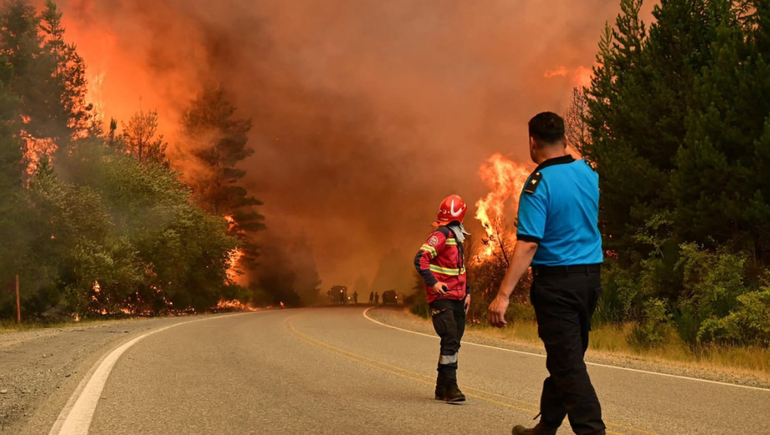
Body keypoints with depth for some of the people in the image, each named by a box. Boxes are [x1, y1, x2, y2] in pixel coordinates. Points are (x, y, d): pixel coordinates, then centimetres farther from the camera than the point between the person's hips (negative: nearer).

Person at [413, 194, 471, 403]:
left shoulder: (456, 238, 19)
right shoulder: (441, 235, -12)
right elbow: (420, 259, -22)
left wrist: (466, 292, 17)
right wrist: (433, 282, -33)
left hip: (457, 299, 10)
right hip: (442, 299, -10)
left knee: (453, 343, 10)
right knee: (450, 341, -15)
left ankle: (442, 389, 17)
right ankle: (450, 388, -14)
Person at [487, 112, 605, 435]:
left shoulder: (539, 184, -16)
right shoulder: (588, 172, 5)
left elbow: (528, 244, -24)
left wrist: (503, 295, -25)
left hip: (556, 280, -7)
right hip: (591, 277, 7)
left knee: (567, 363, -4)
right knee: (566, 358, 17)